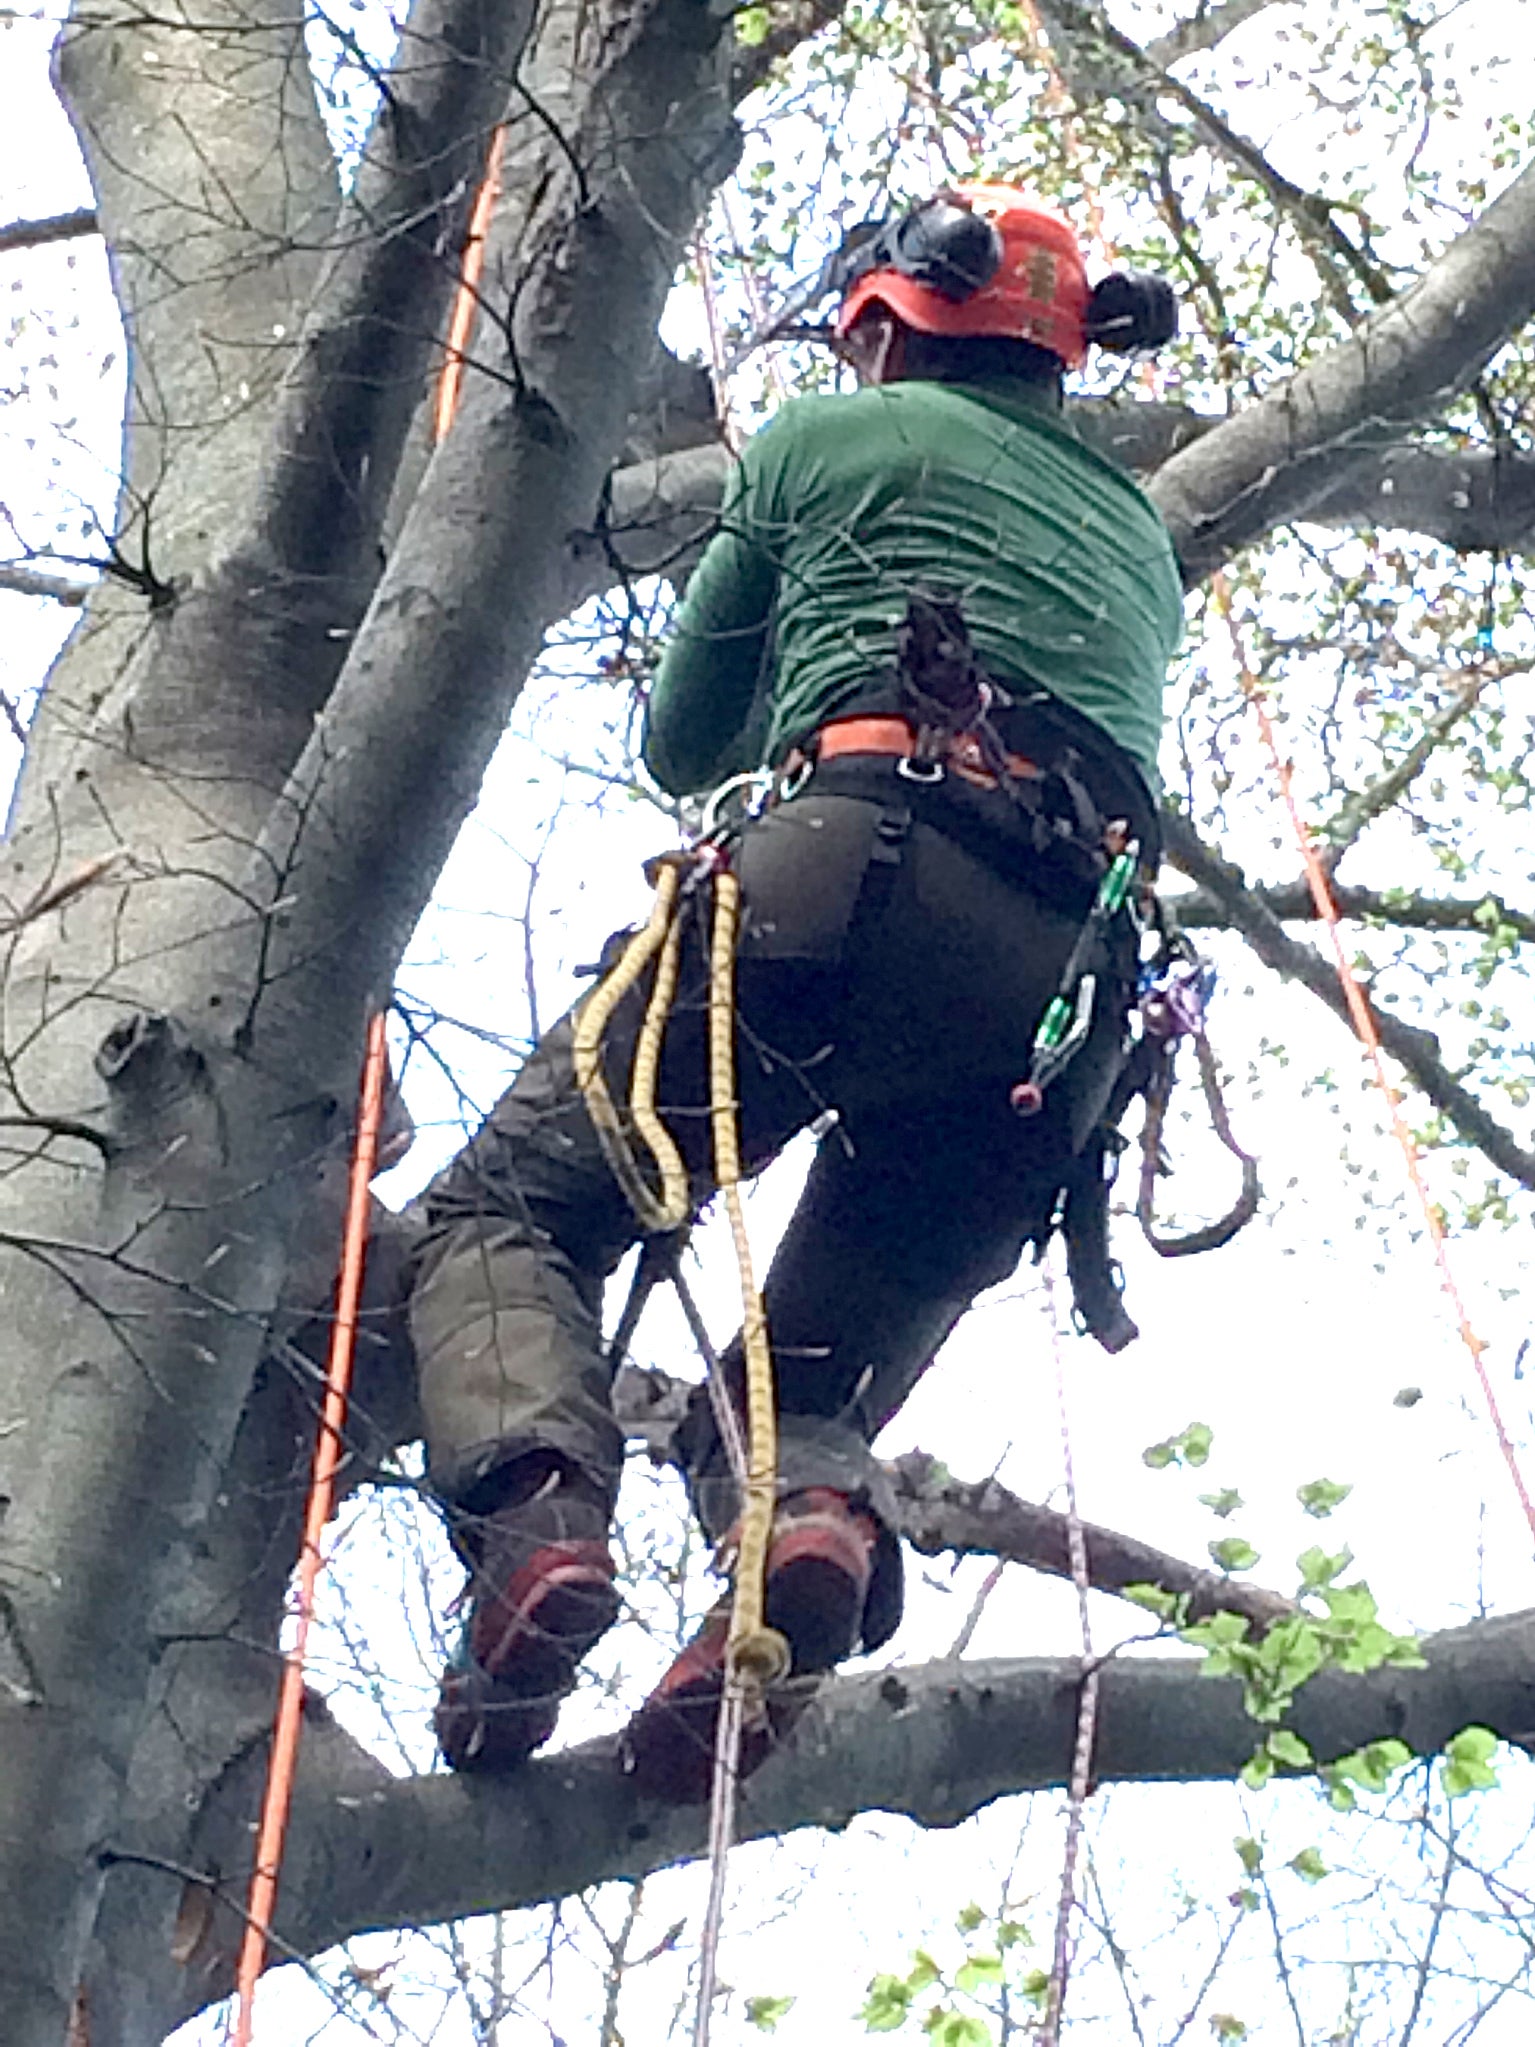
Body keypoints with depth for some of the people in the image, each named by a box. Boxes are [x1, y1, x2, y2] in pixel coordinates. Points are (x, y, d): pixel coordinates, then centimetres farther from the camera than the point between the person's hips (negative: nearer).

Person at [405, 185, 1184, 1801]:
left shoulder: (832, 436, 20)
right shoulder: (1137, 532, 34)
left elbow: (681, 745, 25)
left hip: (861, 869, -5)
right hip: (1073, 994, 5)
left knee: (512, 1209, 3)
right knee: (802, 1381, 12)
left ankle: (535, 1518, -27)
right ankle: (814, 1517, -25)